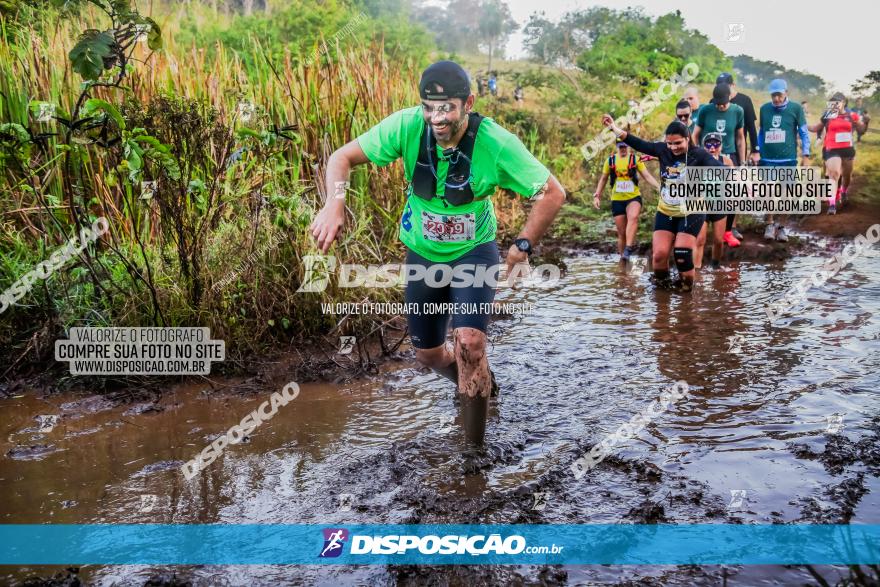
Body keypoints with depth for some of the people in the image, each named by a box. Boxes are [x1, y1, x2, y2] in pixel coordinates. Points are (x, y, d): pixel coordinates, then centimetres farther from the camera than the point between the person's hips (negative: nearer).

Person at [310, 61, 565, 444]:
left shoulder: (496, 143, -26)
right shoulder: (407, 126, -22)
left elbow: (552, 193, -17)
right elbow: (343, 157, -17)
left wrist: (524, 244, -17)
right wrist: (334, 203, -35)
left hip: (474, 251, -3)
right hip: (423, 253, 3)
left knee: (469, 342, -24)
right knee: (428, 354, 13)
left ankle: (475, 447, -4)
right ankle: (477, 385, 47)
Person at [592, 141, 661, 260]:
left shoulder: (635, 159, 1)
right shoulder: (610, 161, 6)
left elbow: (647, 176, -4)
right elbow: (603, 179, 16)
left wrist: (659, 187, -18)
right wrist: (597, 196, 10)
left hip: (634, 197, -2)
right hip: (617, 200, 2)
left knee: (633, 217, -32)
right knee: (622, 232, 2)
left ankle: (628, 249, -38)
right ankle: (622, 255, 15)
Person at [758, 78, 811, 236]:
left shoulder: (795, 108, -2)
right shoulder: (764, 108, 5)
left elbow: (804, 132, 2)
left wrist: (806, 155, -2)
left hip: (788, 159, -1)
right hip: (767, 159, 1)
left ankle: (781, 226, 18)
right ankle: (770, 224, 17)